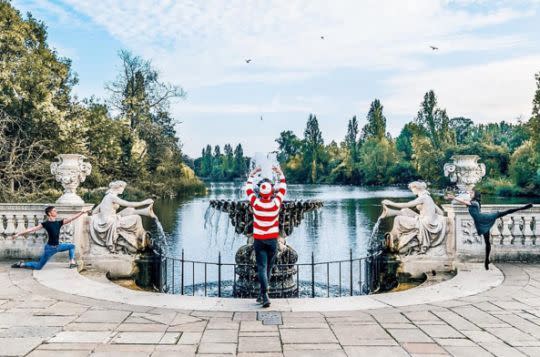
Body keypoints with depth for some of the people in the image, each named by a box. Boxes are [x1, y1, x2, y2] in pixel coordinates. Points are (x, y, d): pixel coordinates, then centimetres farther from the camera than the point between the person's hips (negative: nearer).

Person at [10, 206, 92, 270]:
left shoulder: (59, 222, 2)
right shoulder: (45, 224, -13)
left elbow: (71, 218, 0)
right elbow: (32, 229, -13)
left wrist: (82, 212, -5)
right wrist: (18, 234, -14)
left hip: (58, 246, 6)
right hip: (50, 248, -6)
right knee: (38, 267, 1)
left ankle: (72, 262, 5)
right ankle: (22, 264, 21)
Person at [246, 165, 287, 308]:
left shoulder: (256, 202, -11)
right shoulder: (276, 202, -10)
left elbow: (248, 188, 6)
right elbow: (283, 188, 7)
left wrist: (252, 174, 17)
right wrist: (280, 173, 16)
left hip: (259, 240, -1)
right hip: (272, 240, 1)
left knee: (261, 268, -2)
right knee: (268, 268, 13)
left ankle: (265, 295, -16)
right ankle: (262, 295, 22)